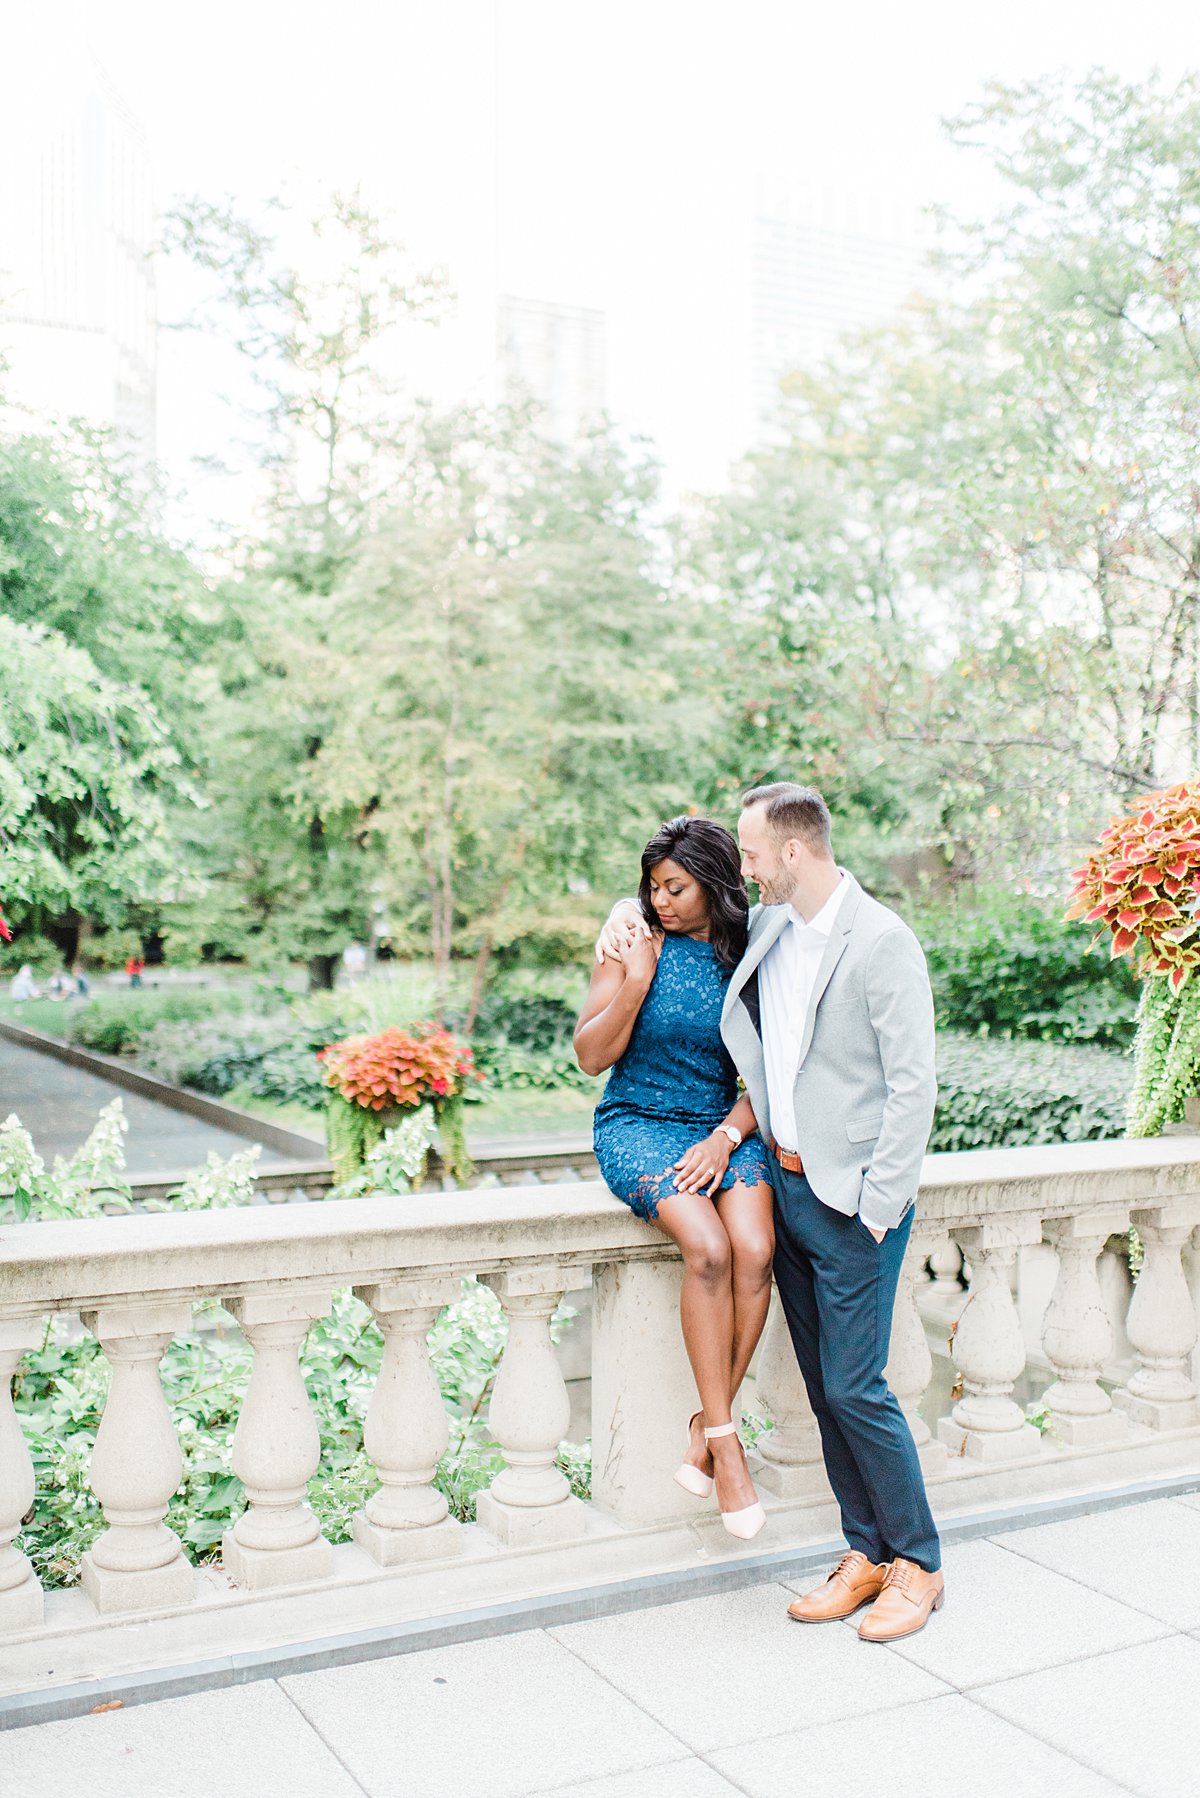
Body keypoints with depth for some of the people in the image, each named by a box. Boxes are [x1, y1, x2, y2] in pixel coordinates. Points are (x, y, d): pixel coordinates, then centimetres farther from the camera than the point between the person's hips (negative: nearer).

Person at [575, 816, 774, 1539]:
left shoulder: (749, 957, 4)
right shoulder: (636, 946, 0)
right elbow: (591, 1055, -3)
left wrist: (727, 1137, -11)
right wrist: (636, 982, -15)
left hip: (721, 1127, 2)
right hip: (638, 1123, -2)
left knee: (755, 1250, -26)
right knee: (708, 1248, -29)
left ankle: (708, 1428, -10)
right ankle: (724, 1438, -16)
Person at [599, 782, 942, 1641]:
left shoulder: (882, 941, -14)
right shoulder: (767, 927, 7)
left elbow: (913, 1085, -15)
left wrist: (876, 1206, -16)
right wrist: (628, 913, 7)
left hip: (853, 1197, -7)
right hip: (787, 1183, 7)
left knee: (855, 1387, -4)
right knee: (824, 1385, 12)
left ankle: (917, 1563, 15)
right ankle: (865, 1554, 24)